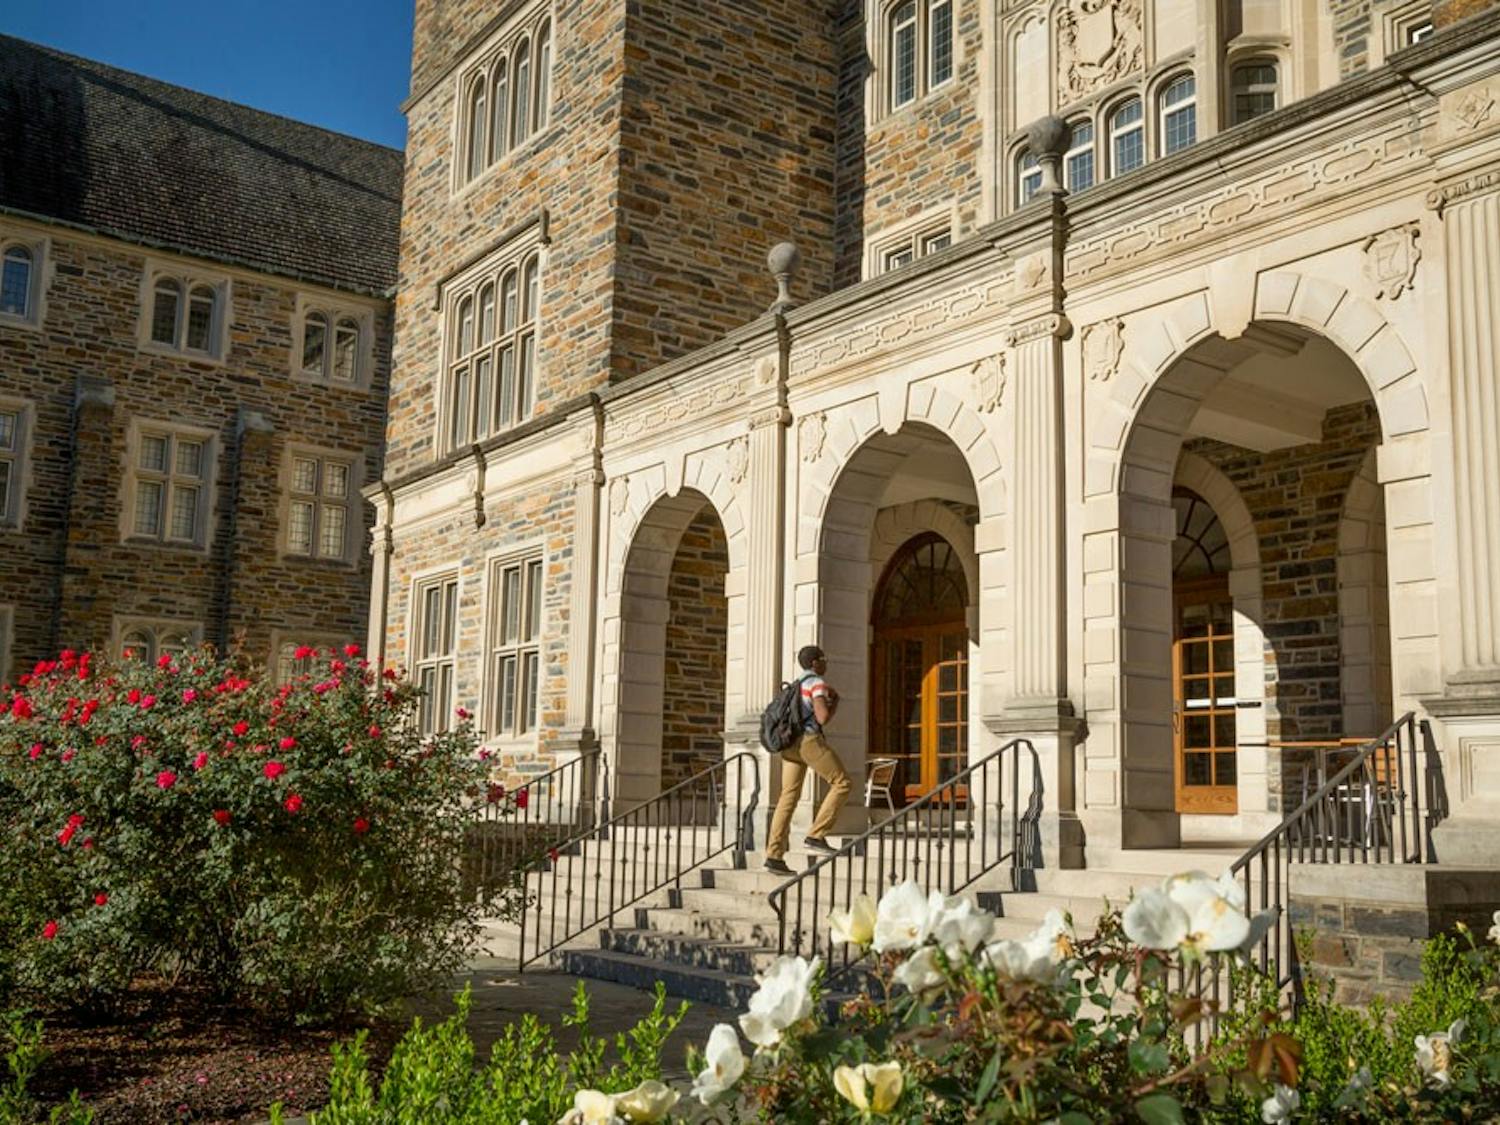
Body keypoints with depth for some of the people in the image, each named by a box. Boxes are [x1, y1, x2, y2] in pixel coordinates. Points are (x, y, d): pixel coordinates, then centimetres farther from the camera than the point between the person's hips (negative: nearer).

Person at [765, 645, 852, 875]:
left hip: (790, 743, 9)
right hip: (809, 739, -9)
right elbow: (823, 718, -15)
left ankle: (774, 855, -3)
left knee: (788, 797, 4)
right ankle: (816, 835, -8)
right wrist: (835, 703, 4)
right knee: (841, 783, -1)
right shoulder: (817, 684, -5)